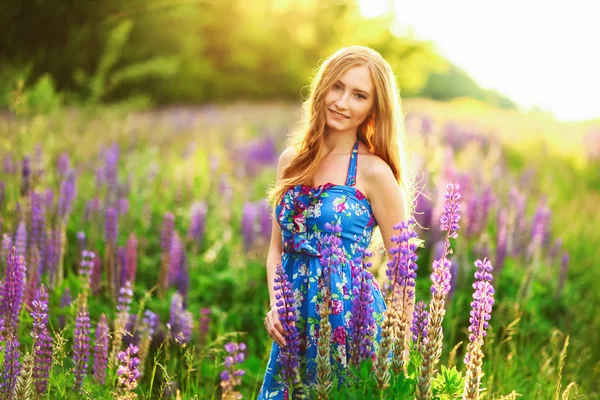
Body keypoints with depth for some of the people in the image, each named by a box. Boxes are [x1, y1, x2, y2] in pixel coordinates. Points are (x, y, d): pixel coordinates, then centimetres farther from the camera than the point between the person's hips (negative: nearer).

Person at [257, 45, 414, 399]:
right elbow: (278, 246, 12)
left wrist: (389, 332, -9)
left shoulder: (374, 172, -11)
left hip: (349, 313, -5)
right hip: (295, 321, 5)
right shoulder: (292, 160, 5)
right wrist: (274, 304, -1)